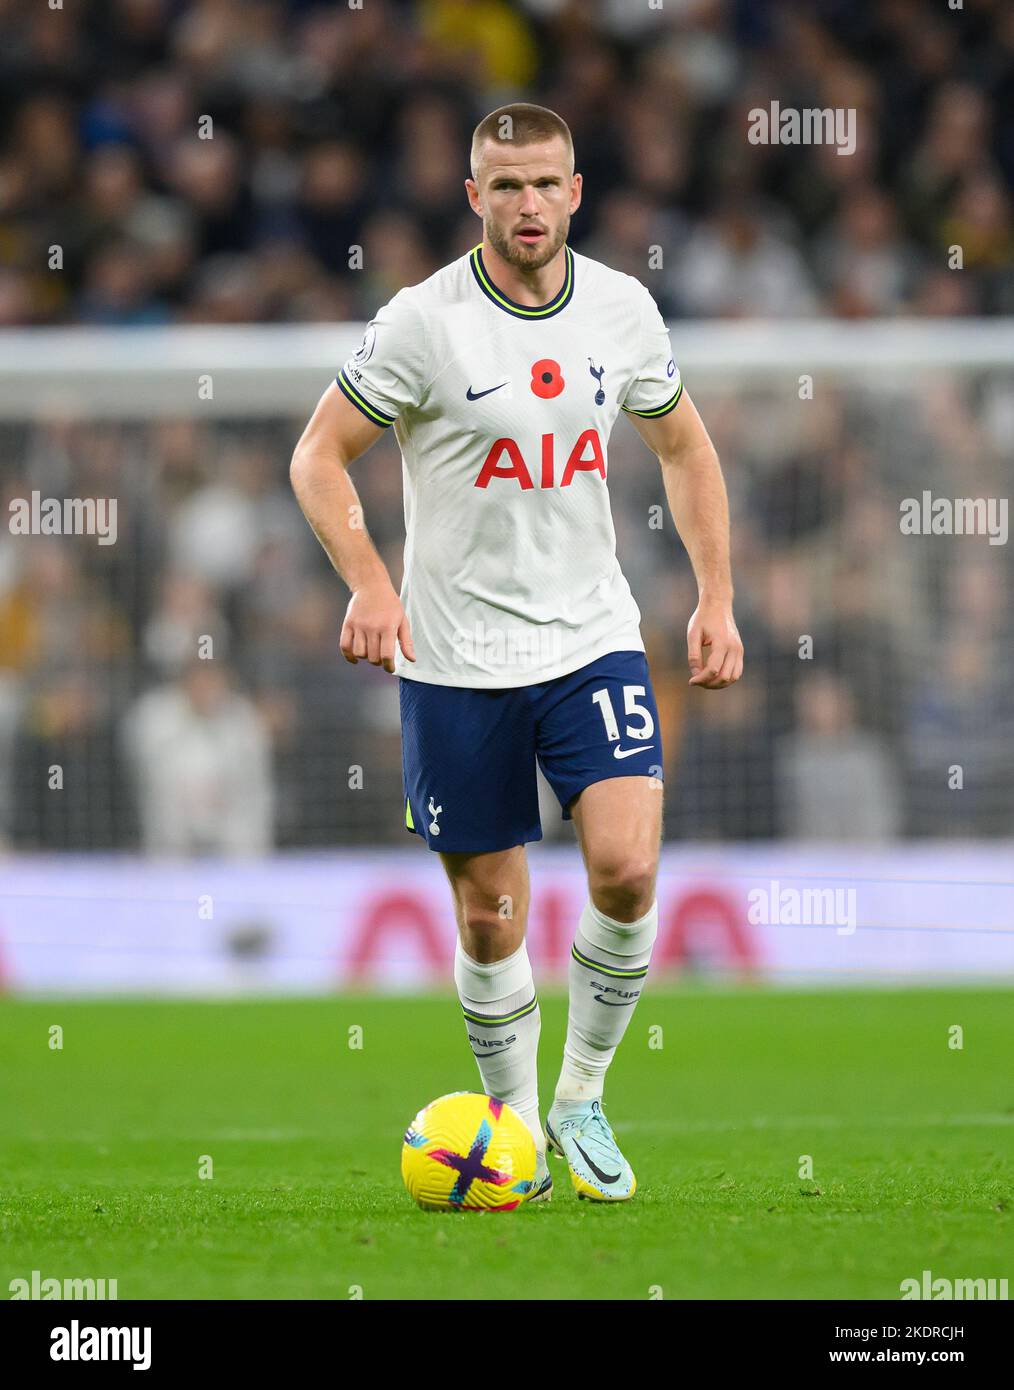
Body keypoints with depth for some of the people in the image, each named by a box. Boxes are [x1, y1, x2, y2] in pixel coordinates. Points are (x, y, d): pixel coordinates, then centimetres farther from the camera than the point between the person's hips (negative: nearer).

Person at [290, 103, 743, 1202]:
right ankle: (514, 1124, 24)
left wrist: (716, 597, 9)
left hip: (593, 637, 2)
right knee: (490, 914, 3)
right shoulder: (425, 321, -11)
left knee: (627, 868, -16)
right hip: (456, 659, -2)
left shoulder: (623, 310, 1)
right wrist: (368, 583, -21)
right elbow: (318, 457, -6)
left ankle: (583, 1096, 6)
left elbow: (683, 447, 17)